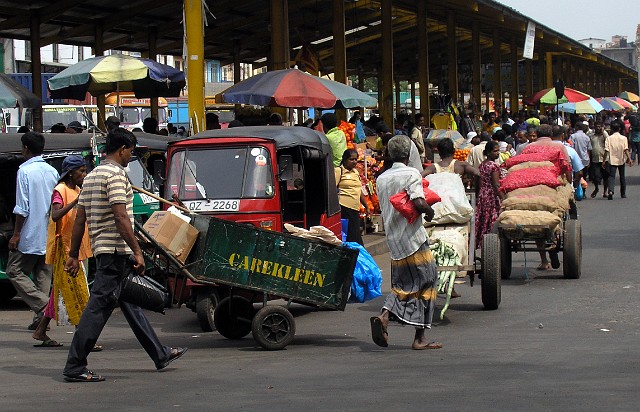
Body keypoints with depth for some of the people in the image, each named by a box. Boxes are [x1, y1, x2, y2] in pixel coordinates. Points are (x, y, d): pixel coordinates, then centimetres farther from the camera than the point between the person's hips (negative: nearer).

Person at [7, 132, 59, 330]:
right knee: (43, 276, 10)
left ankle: (43, 305, -14)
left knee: (15, 271, 2)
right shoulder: (52, 172, 9)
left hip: (30, 234, -7)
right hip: (49, 236, 7)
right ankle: (41, 317, 6)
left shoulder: (25, 171, -11)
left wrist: (16, 234, -10)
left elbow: (22, 208, -15)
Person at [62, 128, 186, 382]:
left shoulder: (92, 176, 16)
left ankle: (160, 355, 25)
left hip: (102, 248, 11)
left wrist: (73, 254, 18)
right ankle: (74, 367, -9)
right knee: (99, 307, -9)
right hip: (115, 250, -11)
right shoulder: (116, 175, -13)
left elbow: (79, 220, 16)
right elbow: (120, 217, -21)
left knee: (130, 302, 16)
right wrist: (137, 252, -19)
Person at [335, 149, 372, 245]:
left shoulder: (355, 172, 21)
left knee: (356, 237, 6)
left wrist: (367, 207, 28)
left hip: (355, 209, 8)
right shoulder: (339, 171, -3)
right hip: (343, 208, -8)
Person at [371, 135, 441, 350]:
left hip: (393, 242, 6)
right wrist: (429, 211, -1)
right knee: (425, 284, 5)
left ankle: (384, 315, -14)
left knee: (402, 286, 14)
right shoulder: (411, 174, -9)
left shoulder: (381, 179, 11)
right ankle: (420, 338, 5)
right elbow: (418, 203, -22)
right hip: (414, 239, -6)